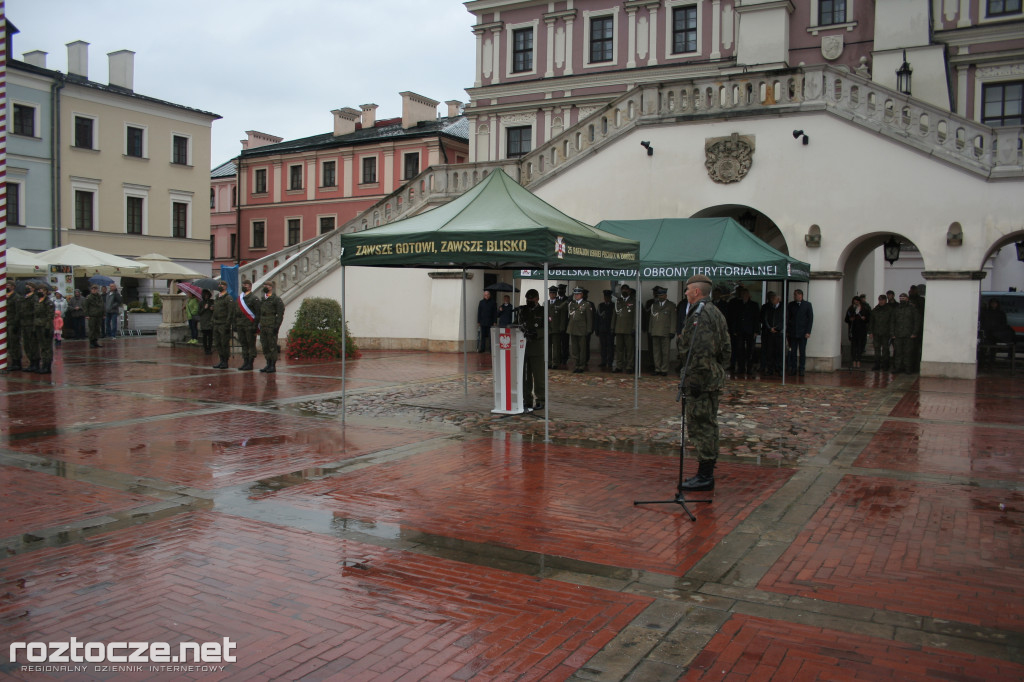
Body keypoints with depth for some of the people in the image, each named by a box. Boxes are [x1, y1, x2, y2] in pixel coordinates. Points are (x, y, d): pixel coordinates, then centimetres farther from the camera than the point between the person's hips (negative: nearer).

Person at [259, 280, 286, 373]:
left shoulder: (276, 299, -5)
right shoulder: (262, 299, 17)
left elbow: (280, 314, -10)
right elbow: (259, 312, 22)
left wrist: (277, 326, -16)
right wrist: (259, 325, 15)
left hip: (272, 327, -7)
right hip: (263, 326, 7)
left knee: (272, 346, -5)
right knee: (265, 346, 9)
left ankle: (273, 366, 0)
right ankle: (268, 364, 16)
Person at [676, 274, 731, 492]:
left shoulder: (700, 315, -16)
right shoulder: (716, 313, 17)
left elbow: (701, 351, -23)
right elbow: (726, 349, 20)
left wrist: (695, 380, -21)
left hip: (701, 381, -11)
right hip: (715, 379, 11)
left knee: (700, 426, -6)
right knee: (709, 425, 15)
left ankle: (704, 476, -2)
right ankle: (707, 473, 23)